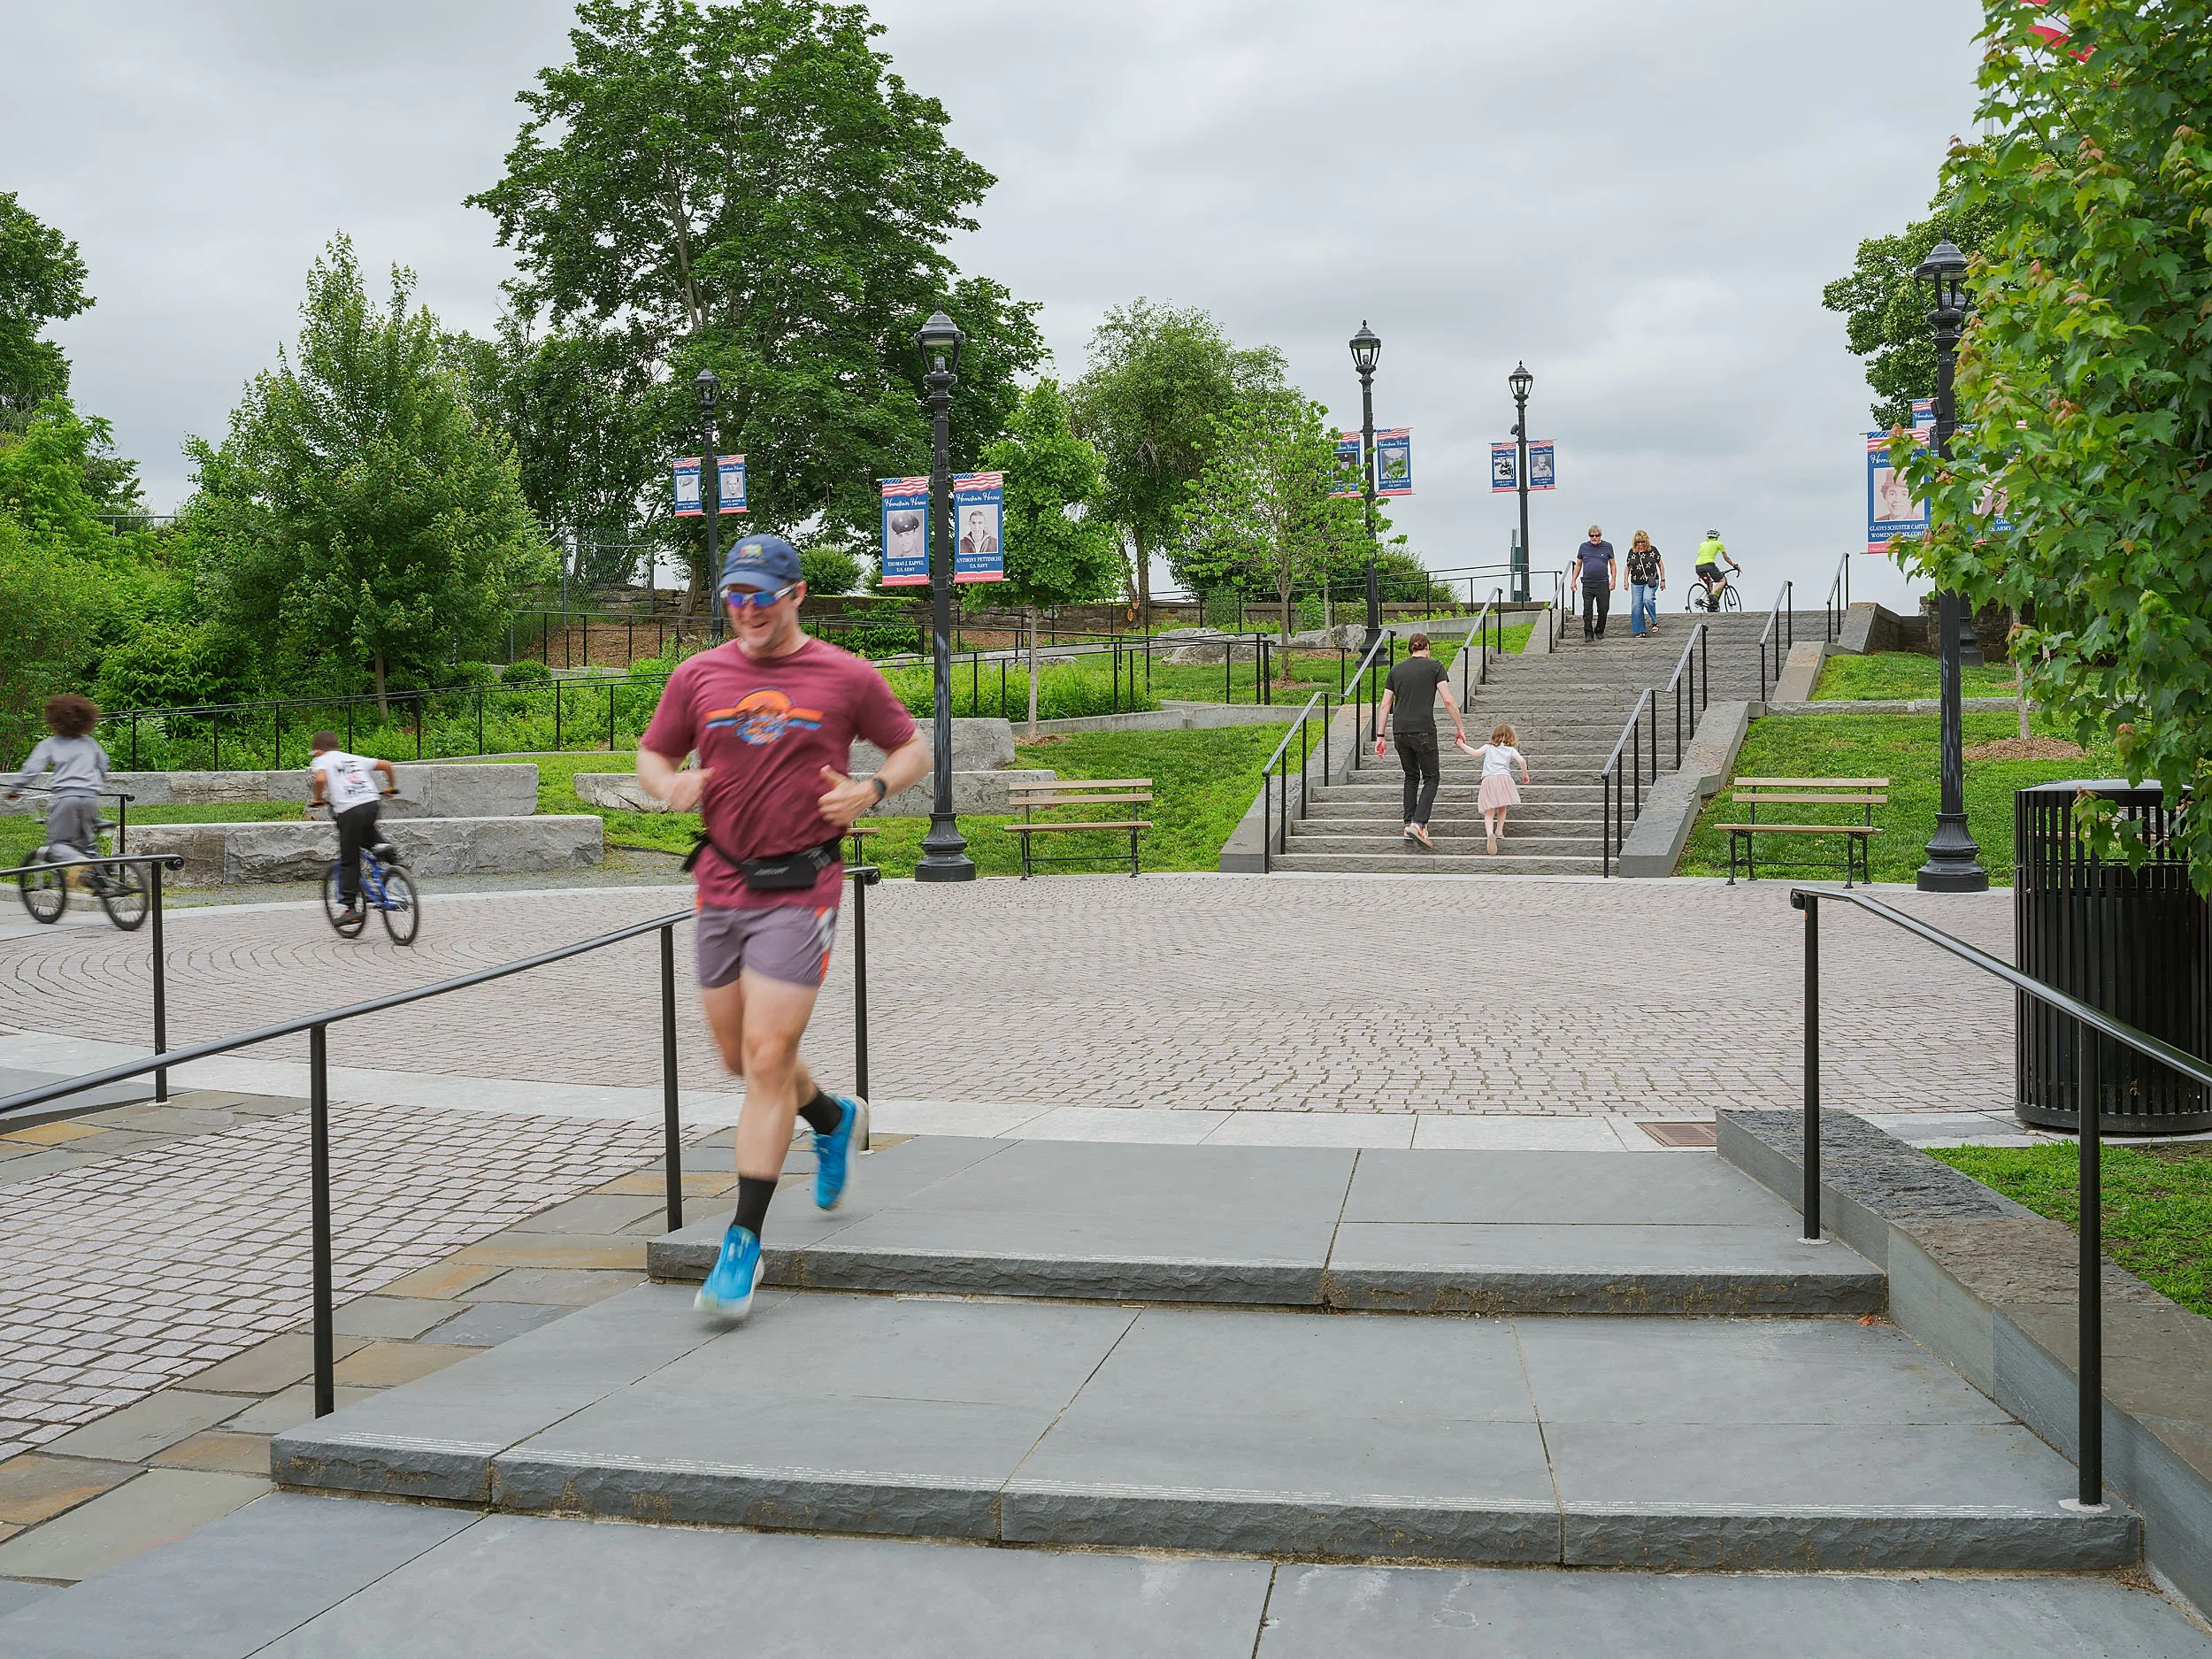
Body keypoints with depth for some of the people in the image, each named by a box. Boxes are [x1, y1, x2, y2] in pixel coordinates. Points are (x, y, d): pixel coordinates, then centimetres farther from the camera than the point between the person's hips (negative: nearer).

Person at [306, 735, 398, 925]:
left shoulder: (320, 761, 10)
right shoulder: (355, 758, 24)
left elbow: (320, 779, -13)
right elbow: (386, 765, 19)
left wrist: (317, 799, 4)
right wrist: (391, 787, 34)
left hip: (348, 811, -5)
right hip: (371, 804, 5)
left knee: (349, 861, 2)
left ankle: (349, 907, 1)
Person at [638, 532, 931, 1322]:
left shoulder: (847, 677, -1)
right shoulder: (699, 675, 6)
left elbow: (912, 748, 10)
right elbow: (652, 753, 16)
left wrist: (872, 790, -10)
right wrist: (671, 784, -7)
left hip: (801, 891, -4)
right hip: (721, 886, 5)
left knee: (769, 1059, -10)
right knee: (740, 1058, 14)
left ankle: (744, 1242, -1)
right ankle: (836, 1119, 45)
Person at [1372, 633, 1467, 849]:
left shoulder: (1396, 670, 13)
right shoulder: (1434, 666, 3)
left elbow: (1385, 705, 9)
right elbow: (1448, 700, -5)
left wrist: (1380, 736, 11)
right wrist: (1460, 728, 0)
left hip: (1400, 731, 4)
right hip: (1423, 730, -4)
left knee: (1411, 776, 17)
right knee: (1431, 778, 4)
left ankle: (1409, 825, 11)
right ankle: (1418, 823, -14)